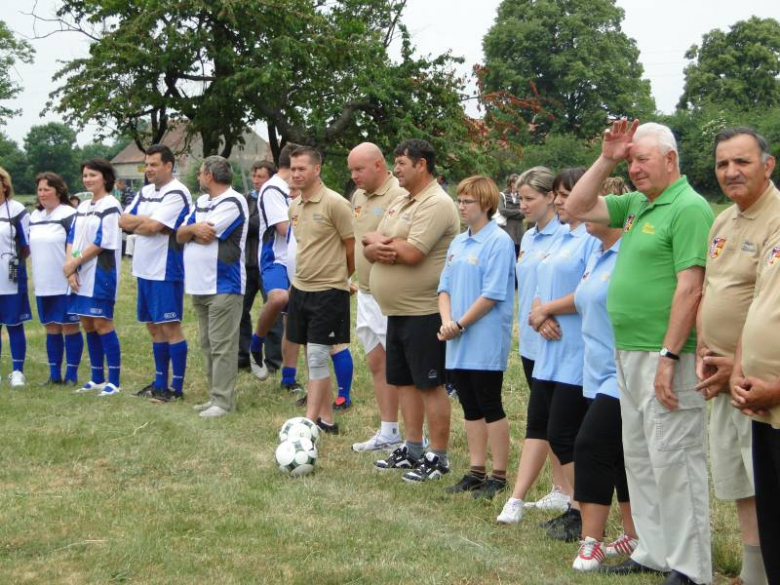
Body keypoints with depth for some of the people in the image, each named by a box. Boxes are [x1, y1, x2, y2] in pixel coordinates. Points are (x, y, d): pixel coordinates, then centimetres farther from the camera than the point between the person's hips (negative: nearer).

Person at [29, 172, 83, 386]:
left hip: (65, 285, -7)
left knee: (70, 327, 0)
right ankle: (54, 374, 18)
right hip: (43, 285, 7)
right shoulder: (34, 217, 13)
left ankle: (72, 375, 5)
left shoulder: (69, 215, -9)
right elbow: (29, 247, 20)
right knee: (51, 328, 11)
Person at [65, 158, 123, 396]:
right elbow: (72, 239, 11)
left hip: (101, 273, -7)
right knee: (88, 325, 9)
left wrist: (74, 262, -9)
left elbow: (103, 243, -14)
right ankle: (97, 378, 17)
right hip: (81, 275, 7)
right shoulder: (82, 207, 15)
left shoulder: (110, 205, -8)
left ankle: (113, 381, -5)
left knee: (102, 324, -9)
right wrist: (70, 268, -5)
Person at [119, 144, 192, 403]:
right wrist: (147, 221, -10)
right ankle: (160, 382, 22)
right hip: (144, 269, 9)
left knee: (171, 326, -5)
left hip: (166, 270, -9)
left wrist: (136, 223, -1)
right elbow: (123, 221, 7)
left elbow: (152, 227, -20)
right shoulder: (145, 192, 14)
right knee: (154, 327, 13)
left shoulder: (176, 194, -13)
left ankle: (177, 387, -1)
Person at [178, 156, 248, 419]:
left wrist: (192, 229, 3)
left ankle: (223, 400, -5)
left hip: (224, 286, -9)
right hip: (200, 285, 9)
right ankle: (215, 395, 18)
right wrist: (195, 228, -11)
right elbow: (180, 235, 9)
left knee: (222, 346, -7)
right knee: (207, 345, 12)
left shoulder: (233, 202, -11)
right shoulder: (201, 202, 16)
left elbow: (205, 236, -17)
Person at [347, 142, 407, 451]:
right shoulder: (359, 196, 12)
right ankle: (387, 434, 24)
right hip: (366, 294, 9)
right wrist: (359, 281, 15)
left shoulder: (399, 196, -18)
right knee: (376, 364, 14)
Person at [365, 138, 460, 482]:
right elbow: (369, 251, 12)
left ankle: (438, 458, 4)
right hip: (397, 311, 10)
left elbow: (411, 253, -25)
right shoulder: (399, 204, 16)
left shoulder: (436, 204, -15)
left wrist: (375, 239, -8)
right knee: (404, 381, 15)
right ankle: (412, 450, 25)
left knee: (430, 385, -3)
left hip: (424, 313, -10)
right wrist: (377, 248, -12)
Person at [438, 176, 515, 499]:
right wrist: (447, 321, -5)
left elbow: (492, 294, -17)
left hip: (486, 341, -8)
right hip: (459, 342, 8)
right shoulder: (458, 242, 13)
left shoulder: (499, 241, -12)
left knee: (490, 408, -1)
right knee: (470, 408, 13)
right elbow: (445, 287, 13)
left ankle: (498, 476, 8)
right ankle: (476, 471, 21)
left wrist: (460, 324, -14)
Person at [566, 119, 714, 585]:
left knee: (673, 460, -5)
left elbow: (690, 288, -19)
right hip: (629, 355, 9)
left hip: (665, 357, -9)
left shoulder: (689, 208, -14)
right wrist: (606, 160, 8)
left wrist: (669, 357, -22)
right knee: (640, 459, 15)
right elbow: (577, 208, 20)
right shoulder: (637, 205, 13)